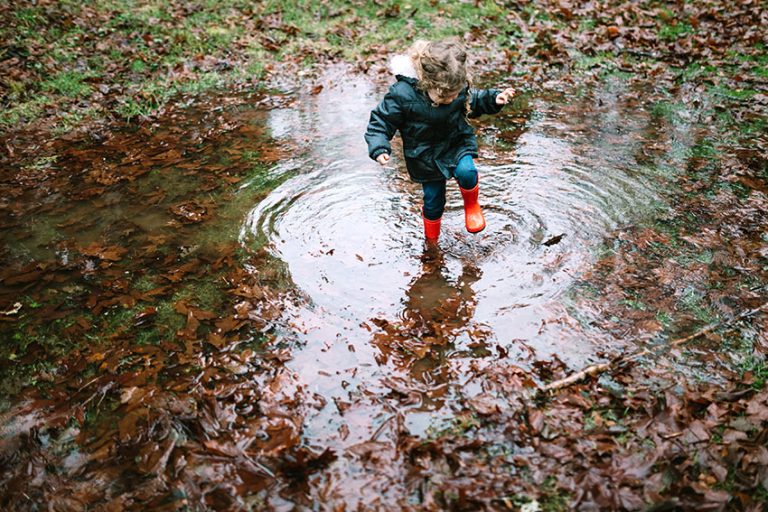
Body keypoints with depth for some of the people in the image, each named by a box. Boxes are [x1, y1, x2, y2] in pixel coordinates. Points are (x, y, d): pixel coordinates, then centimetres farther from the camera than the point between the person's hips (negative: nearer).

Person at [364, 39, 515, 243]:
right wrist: (379, 149, -33)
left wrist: (493, 99, -9)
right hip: (426, 155, -2)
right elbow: (380, 122, -19)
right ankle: (431, 239, 39)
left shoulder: (458, 86, -17)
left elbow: (472, 102, 6)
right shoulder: (402, 95, -31)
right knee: (433, 201, 9)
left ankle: (471, 205, 4)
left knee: (466, 172, -30)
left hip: (457, 142, 2)